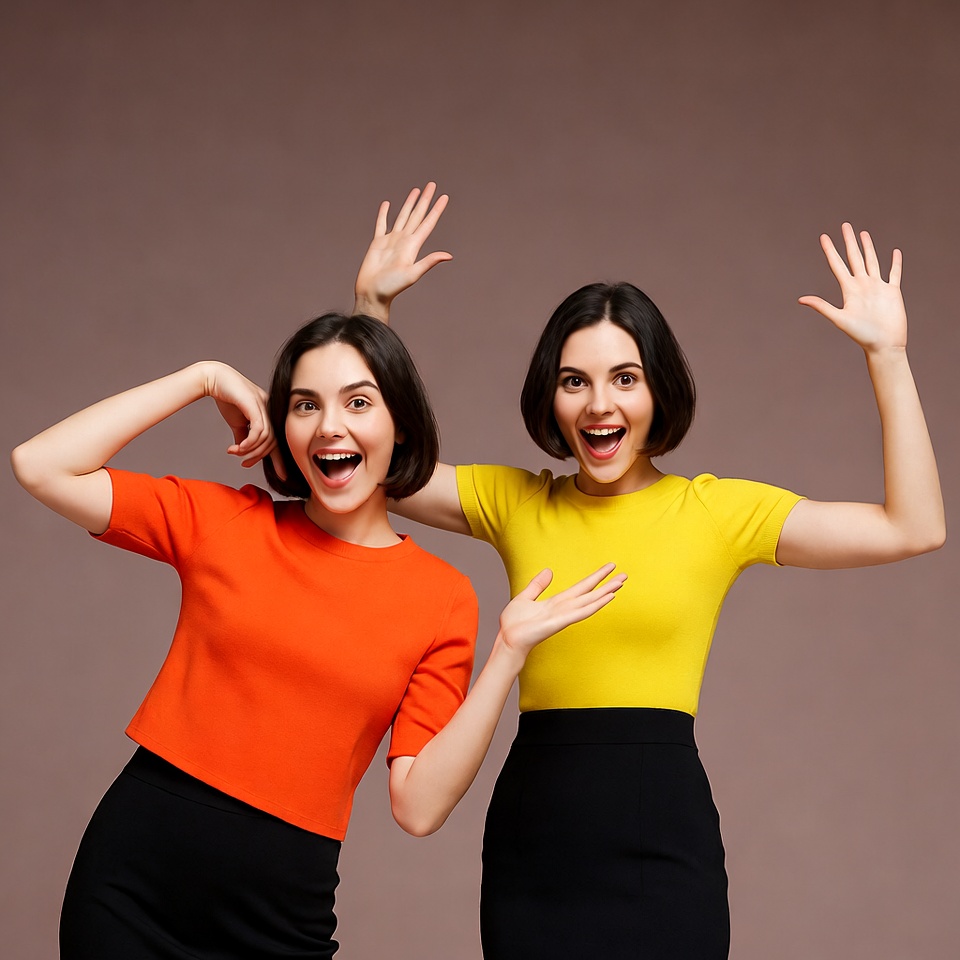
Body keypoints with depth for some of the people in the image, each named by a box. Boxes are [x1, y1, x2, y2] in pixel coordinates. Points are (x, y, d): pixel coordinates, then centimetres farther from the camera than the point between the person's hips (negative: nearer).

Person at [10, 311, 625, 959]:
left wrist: (509, 651, -13)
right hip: (132, 881, 0)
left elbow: (418, 806, -6)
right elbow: (42, 467, -7)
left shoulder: (442, 598, 0)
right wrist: (203, 379, -3)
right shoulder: (222, 521, 2)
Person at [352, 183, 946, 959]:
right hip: (534, 844, 2)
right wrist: (372, 308, 4)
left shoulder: (716, 511, 2)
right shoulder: (515, 503, 10)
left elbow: (914, 529, -4)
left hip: (661, 843, -2)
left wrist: (888, 355, -6)